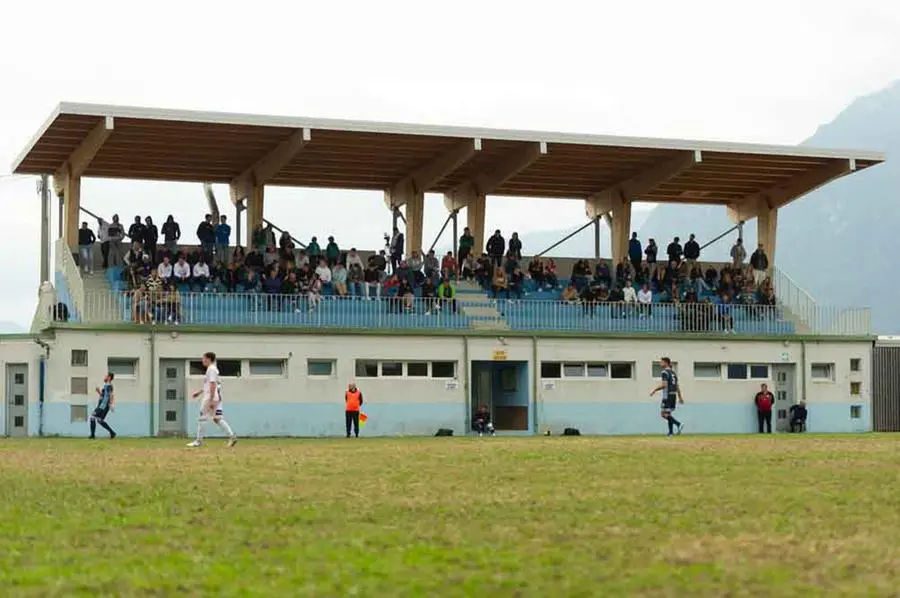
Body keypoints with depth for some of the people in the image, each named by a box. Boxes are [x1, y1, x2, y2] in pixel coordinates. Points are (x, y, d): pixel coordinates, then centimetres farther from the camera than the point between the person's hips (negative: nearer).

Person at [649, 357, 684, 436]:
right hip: (673, 395, 9)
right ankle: (671, 431, 9)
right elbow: (677, 386, 18)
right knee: (668, 413, 14)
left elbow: (664, 385, -19)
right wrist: (680, 397, 21)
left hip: (667, 395, -9)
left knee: (664, 414, -9)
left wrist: (654, 390, -10)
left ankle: (678, 424, -23)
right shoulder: (673, 372, 16)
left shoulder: (665, 372, -10)